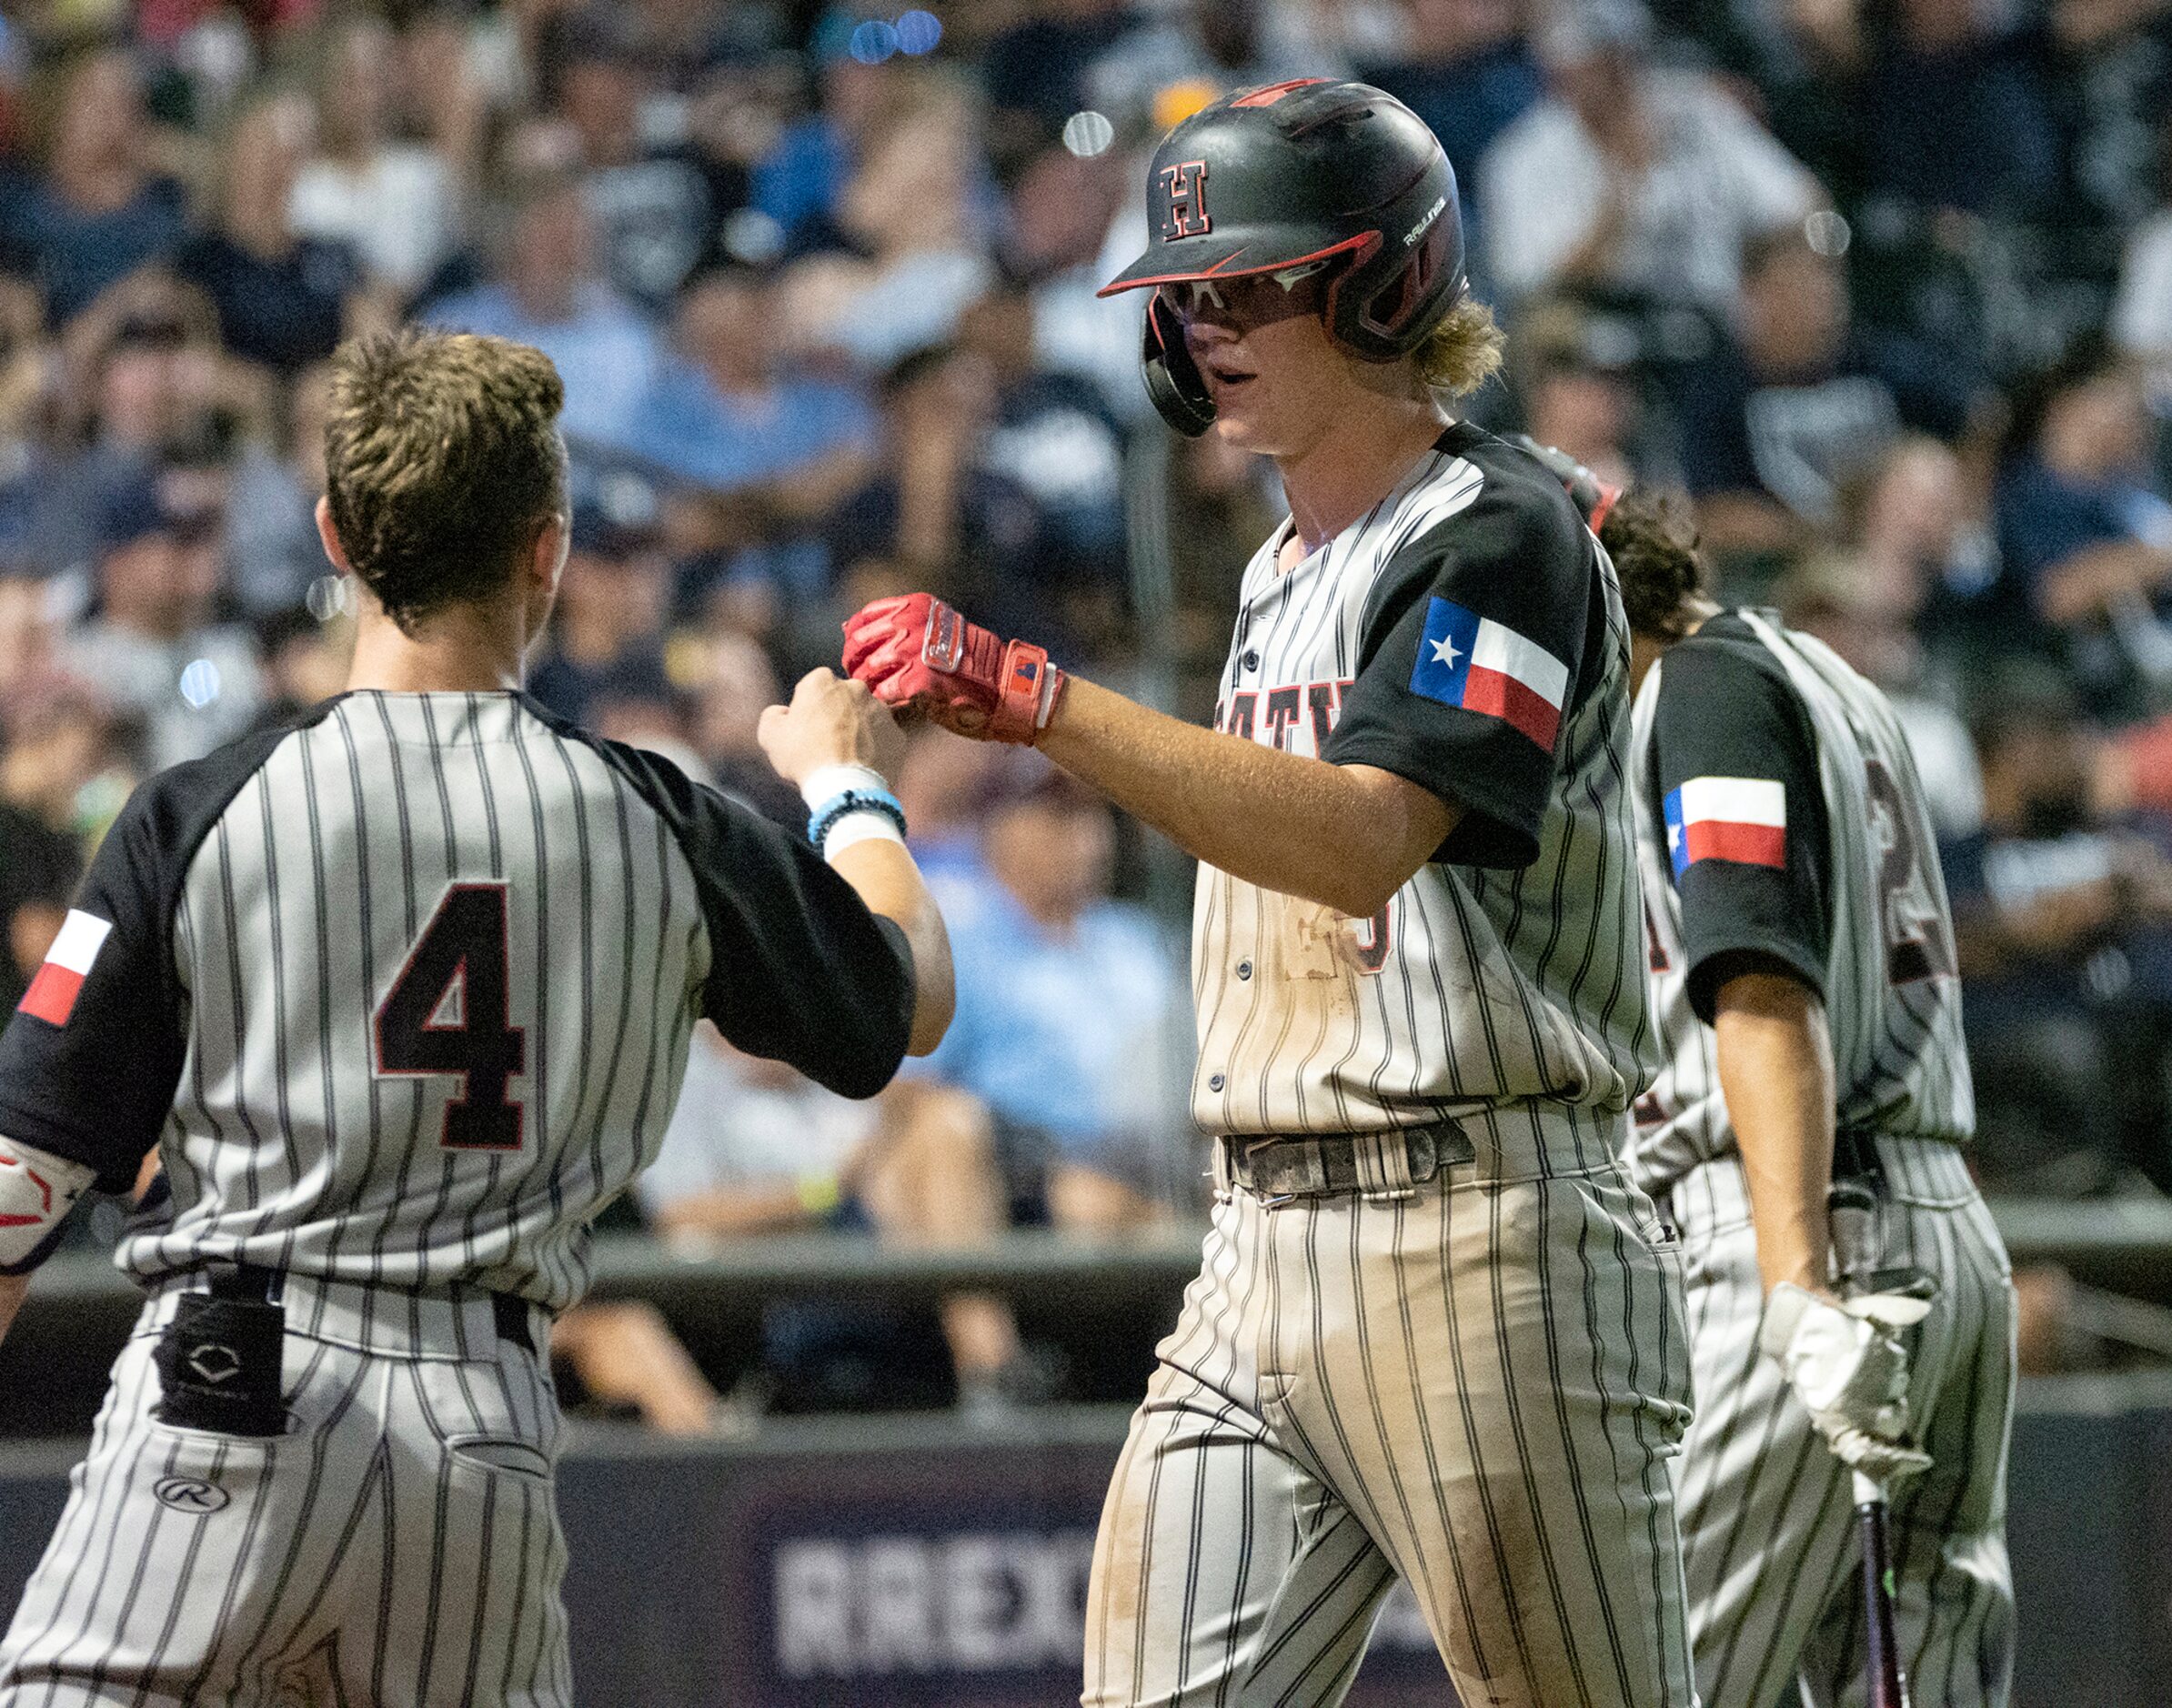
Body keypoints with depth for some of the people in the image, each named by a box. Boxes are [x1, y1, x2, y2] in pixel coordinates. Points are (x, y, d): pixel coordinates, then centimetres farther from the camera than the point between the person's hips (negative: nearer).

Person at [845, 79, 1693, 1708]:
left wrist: (1037, 700, -30)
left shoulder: (1499, 533, -9)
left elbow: (1366, 839, -24)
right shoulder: (1281, 575, 20)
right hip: (1263, 1251, 9)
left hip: (1481, 1240, -9)